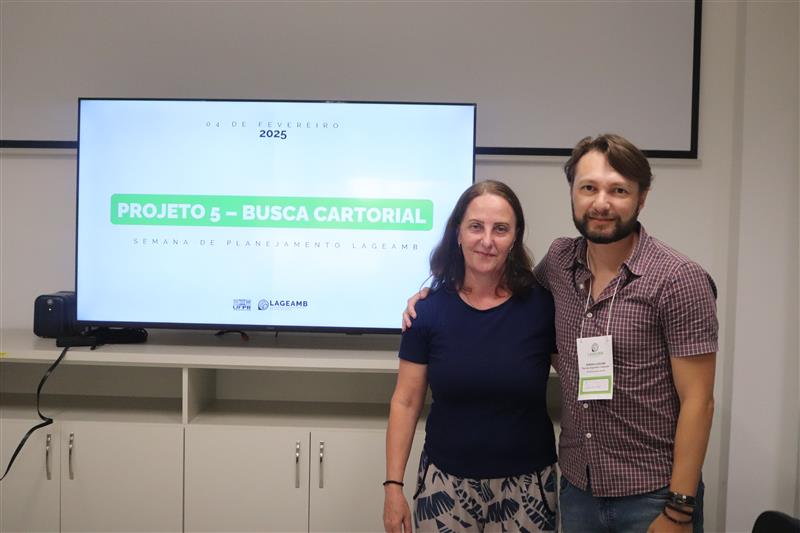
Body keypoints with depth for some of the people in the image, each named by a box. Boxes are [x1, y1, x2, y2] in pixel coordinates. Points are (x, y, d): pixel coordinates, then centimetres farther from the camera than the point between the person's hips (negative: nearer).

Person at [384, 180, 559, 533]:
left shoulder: (542, 305, -9)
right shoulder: (430, 309, -7)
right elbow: (406, 402, -2)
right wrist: (393, 484, -4)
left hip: (526, 484, 0)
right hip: (444, 482, 1)